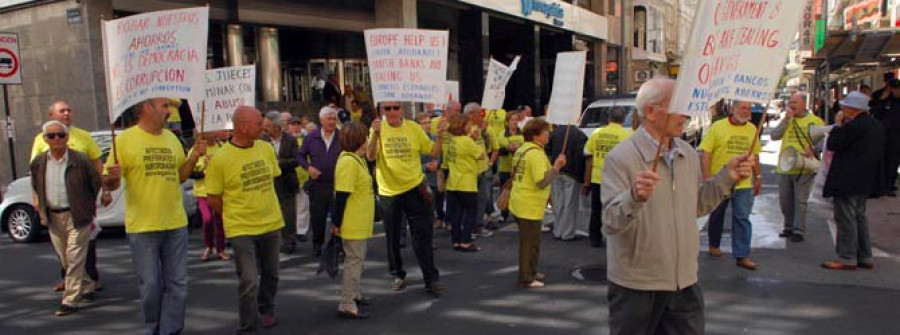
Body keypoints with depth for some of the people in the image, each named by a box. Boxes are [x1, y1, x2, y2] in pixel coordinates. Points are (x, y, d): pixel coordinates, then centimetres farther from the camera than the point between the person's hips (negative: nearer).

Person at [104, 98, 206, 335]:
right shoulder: (125, 139, -6)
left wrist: (194, 157, 1)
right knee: (150, 285, 6)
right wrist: (112, 178, -26)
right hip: (142, 227, -4)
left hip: (176, 224, 4)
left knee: (177, 284, 6)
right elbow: (110, 184, -4)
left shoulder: (172, 138, 9)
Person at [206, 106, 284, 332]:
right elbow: (214, 199, -7)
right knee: (249, 281, -5)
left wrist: (264, 206, 11)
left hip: (272, 224, 5)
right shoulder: (220, 159, -15)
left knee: (270, 275, 19)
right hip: (241, 229, -5)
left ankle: (266, 311, 43)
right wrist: (234, 217, 2)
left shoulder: (266, 148, -1)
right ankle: (248, 327, 14)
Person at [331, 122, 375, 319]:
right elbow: (341, 196, -24)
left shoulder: (356, 159, 9)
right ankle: (347, 306, 4)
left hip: (360, 222, 10)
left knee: (357, 259, 20)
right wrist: (336, 223, -22)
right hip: (352, 223, -10)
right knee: (354, 260, -3)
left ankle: (354, 294, 34)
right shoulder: (348, 162, -22)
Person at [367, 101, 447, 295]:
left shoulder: (414, 128, -1)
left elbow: (433, 152, 1)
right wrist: (375, 134, -33)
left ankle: (431, 279, 9)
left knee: (423, 236, 1)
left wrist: (440, 135, -16)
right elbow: (370, 157, -19)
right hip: (389, 191, 0)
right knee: (392, 237, 13)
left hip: (414, 188, 0)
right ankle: (398, 275, 31)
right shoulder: (378, 130, -5)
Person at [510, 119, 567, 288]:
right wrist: (556, 167, -23)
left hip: (519, 202, 10)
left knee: (527, 240, 21)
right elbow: (542, 181, -26)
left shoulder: (522, 149, 10)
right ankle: (526, 279, 8)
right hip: (530, 206, -10)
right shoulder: (536, 153, -20)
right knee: (530, 242, 0)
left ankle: (530, 272, 34)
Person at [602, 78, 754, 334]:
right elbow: (610, 223, -21)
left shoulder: (689, 155, 7)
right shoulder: (620, 158, -16)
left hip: (685, 282, 6)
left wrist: (726, 178, 7)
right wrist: (634, 197, -38)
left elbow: (696, 206, 17)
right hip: (635, 285, -6)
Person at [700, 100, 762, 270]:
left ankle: (742, 255, 4)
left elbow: (755, 155, 14)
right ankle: (714, 245, 35)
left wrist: (758, 177, 14)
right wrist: (707, 178, -16)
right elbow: (705, 153, -10)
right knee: (717, 216, 15)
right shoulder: (718, 127, -8)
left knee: (742, 219, 0)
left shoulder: (752, 129, 5)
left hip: (743, 184, 2)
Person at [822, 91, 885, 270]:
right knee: (859, 217, 17)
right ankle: (865, 258, 22)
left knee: (845, 219, -4)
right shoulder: (876, 125, 11)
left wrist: (838, 125, -6)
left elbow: (832, 144, -16)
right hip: (865, 181, 10)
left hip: (848, 180, -10)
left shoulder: (853, 125, -20)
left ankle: (847, 259, -1)